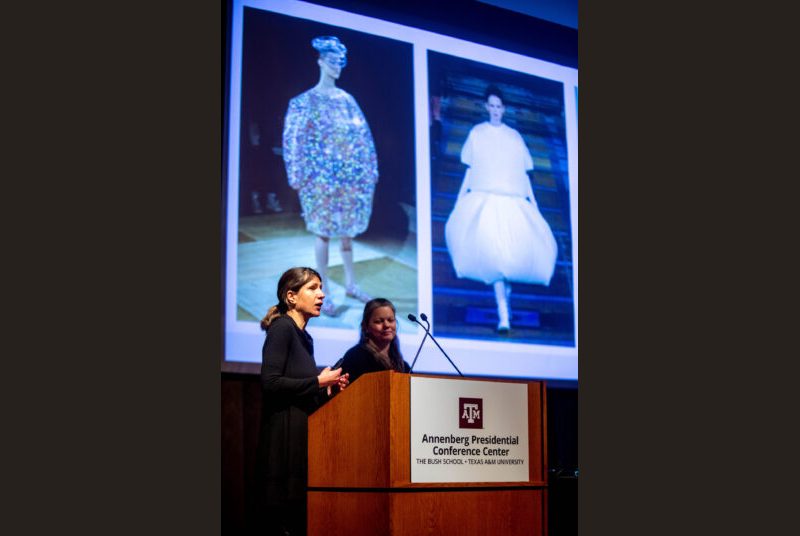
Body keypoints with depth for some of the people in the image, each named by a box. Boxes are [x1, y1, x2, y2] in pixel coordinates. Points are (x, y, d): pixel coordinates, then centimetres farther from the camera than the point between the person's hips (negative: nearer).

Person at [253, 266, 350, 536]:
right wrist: (318, 381, -11)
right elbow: (270, 382, -18)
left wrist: (327, 390, 5)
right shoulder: (282, 329, -7)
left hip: (304, 433, 9)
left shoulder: (305, 337, 19)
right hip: (285, 437, -9)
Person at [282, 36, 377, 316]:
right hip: (321, 177, -4)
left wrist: (369, 169, 8)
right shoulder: (304, 101, -1)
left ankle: (351, 283, 22)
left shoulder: (347, 99, 11)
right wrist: (298, 176, -11)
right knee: (323, 232, -1)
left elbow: (363, 135, 13)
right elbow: (293, 140, -5)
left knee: (347, 229, 11)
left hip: (351, 175, 4)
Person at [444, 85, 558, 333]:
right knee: (493, 252, -14)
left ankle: (506, 286, 24)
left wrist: (533, 202, 9)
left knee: (514, 250, -9)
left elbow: (524, 172, 14)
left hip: (513, 201, 2)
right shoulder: (476, 133, 11)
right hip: (485, 199, -2)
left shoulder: (514, 136, 15)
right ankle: (503, 314, -16)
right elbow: (470, 170, 12)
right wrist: (460, 196, 4)